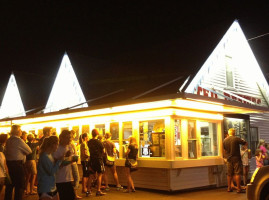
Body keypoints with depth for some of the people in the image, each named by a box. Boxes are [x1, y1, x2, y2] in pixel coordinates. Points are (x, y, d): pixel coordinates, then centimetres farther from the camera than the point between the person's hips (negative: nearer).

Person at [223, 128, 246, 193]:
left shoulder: (225, 140, 5)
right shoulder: (236, 139, -10)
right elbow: (245, 143, 1)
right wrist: (242, 140, 20)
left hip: (229, 159, 5)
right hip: (236, 158, -5)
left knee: (229, 174, 11)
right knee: (237, 173, -3)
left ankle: (229, 188, 17)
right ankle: (238, 188, -4)